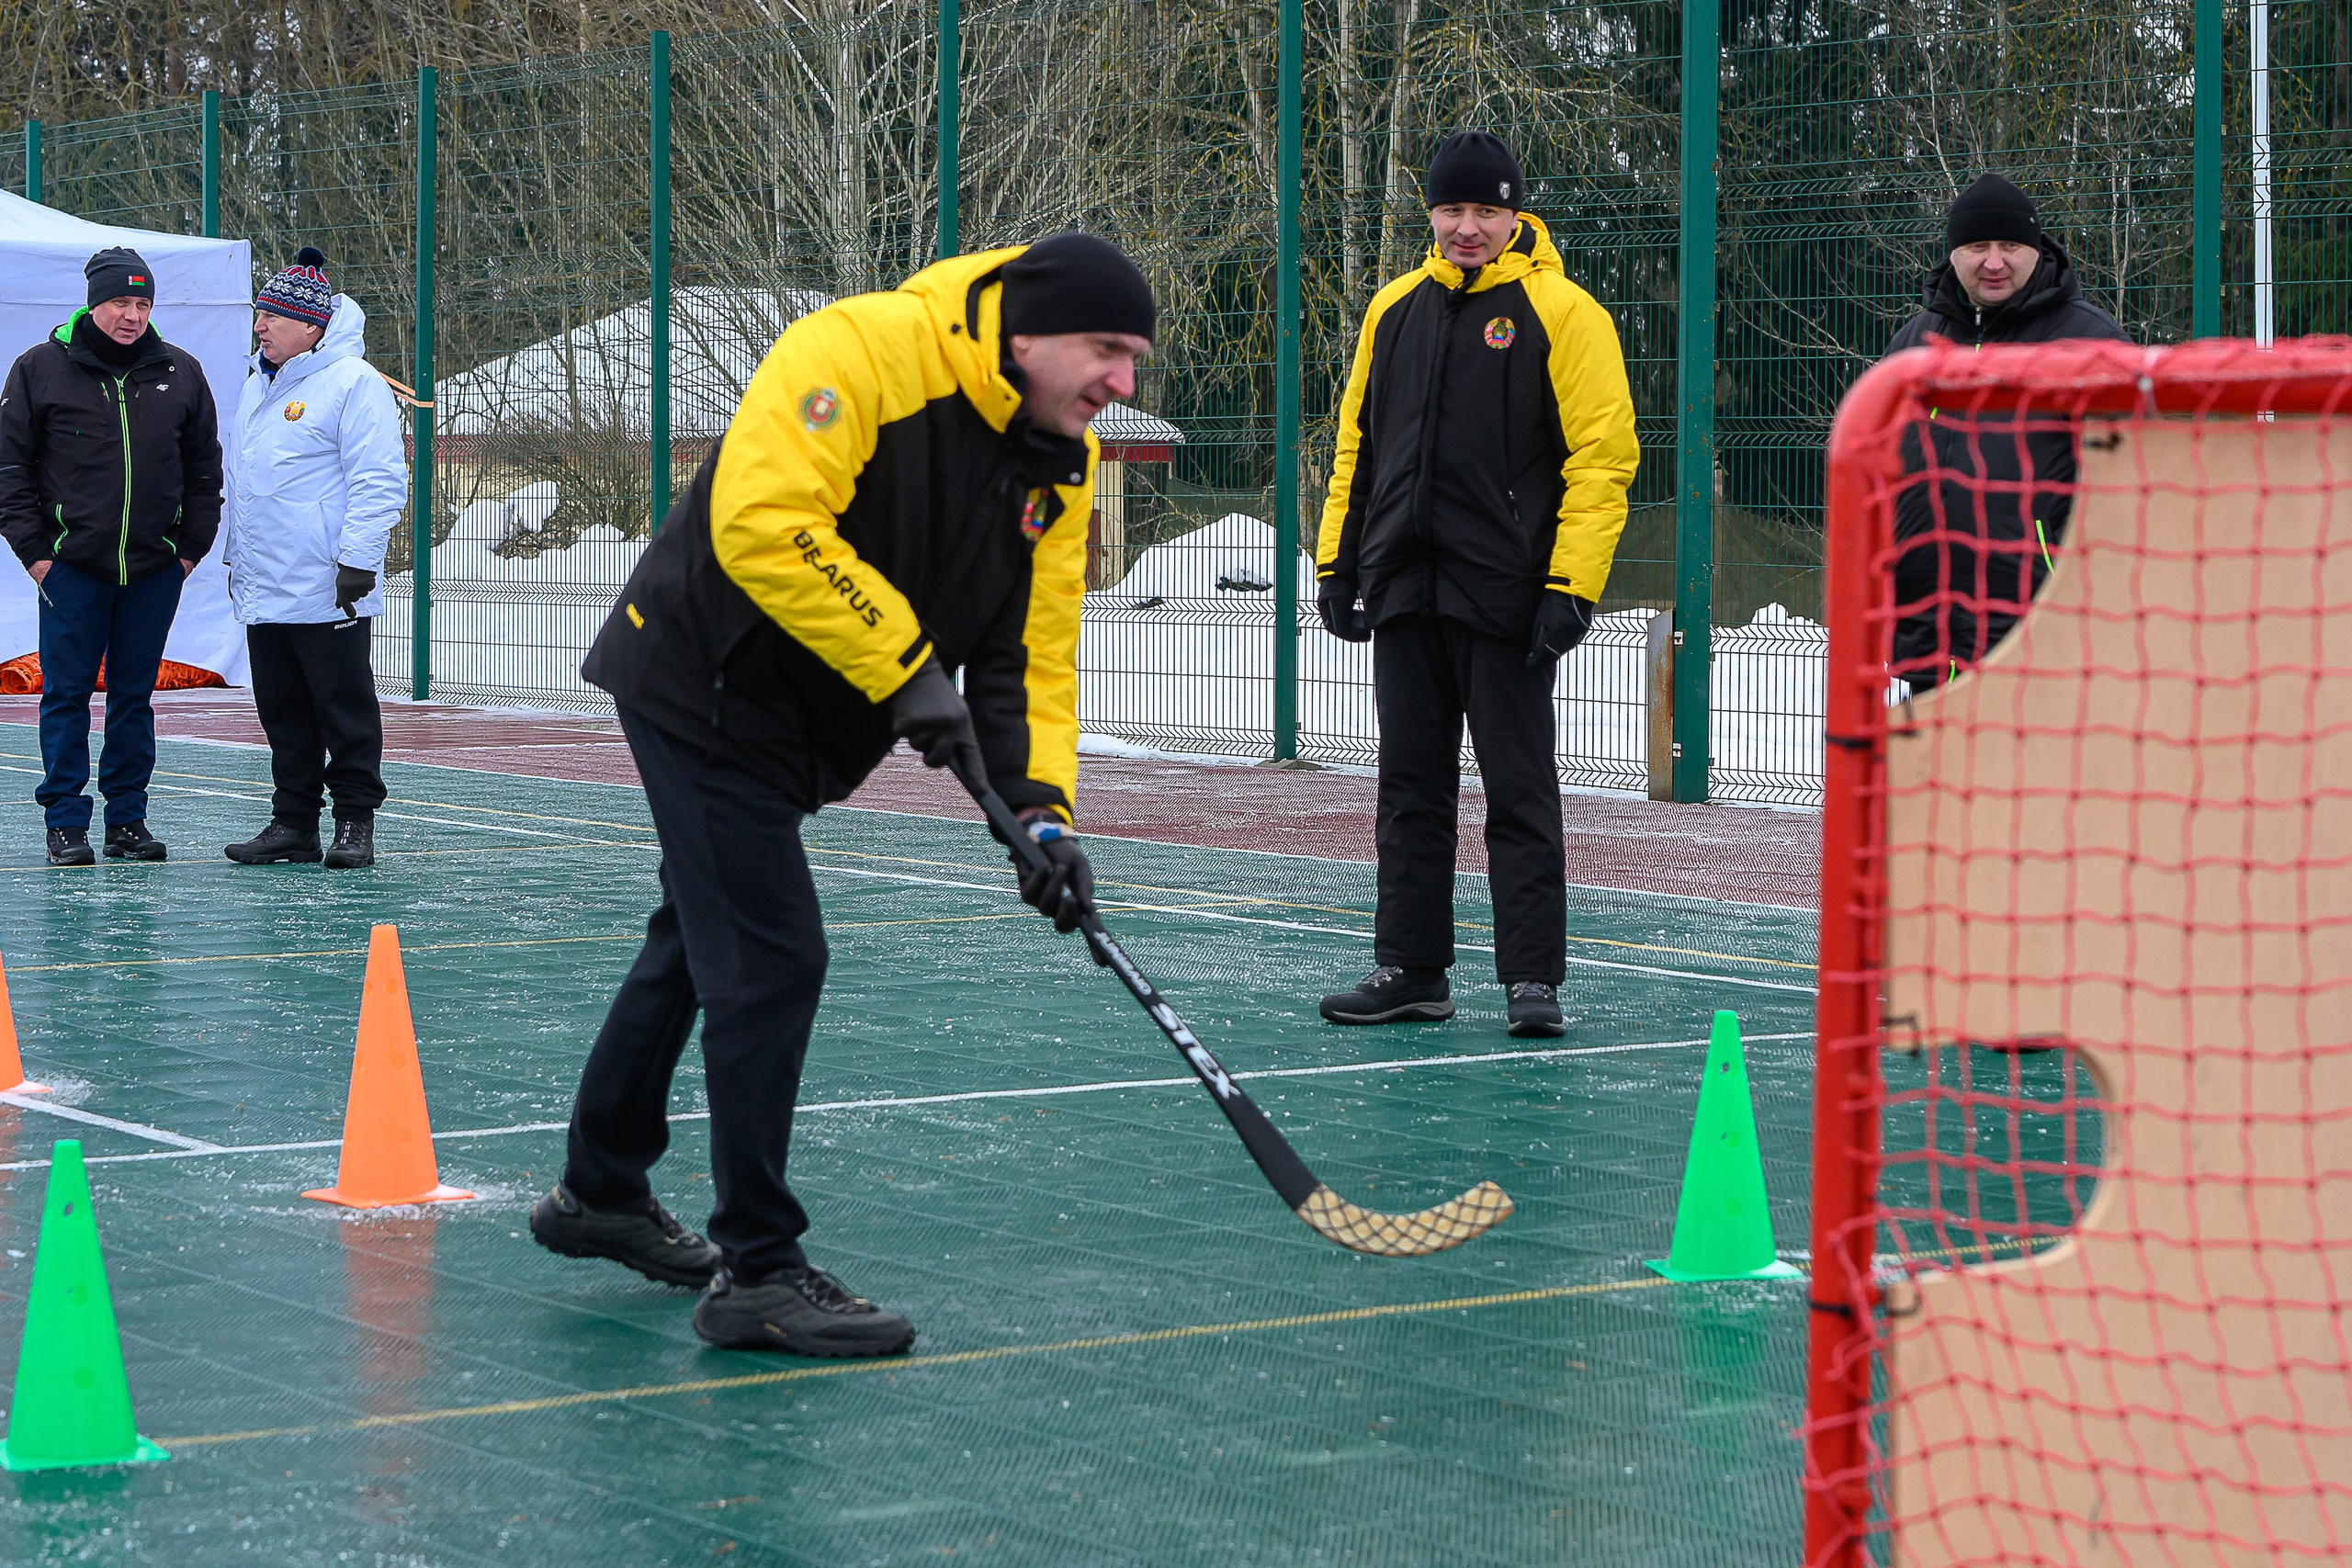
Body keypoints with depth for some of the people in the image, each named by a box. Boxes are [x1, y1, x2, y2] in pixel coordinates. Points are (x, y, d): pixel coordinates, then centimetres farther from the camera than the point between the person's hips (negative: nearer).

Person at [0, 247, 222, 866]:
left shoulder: (181, 373, 7)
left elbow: (204, 469, 14)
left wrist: (191, 547, 7)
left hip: (155, 570, 2)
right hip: (71, 565, -2)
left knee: (136, 694, 7)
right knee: (67, 693, -1)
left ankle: (128, 817, 14)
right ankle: (66, 820, 5)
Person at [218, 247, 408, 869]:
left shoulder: (353, 383, -9)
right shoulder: (257, 387, 18)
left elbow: (380, 482, -14)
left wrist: (358, 561, -19)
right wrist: (239, 561, 24)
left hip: (328, 591, -8)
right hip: (263, 589, 8)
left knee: (345, 709, -2)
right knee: (283, 712, 10)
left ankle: (355, 822, 4)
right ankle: (294, 822, 16)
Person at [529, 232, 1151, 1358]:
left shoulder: (1059, 462, 1)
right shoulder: (863, 351, -25)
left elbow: (1030, 644, 2)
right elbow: (764, 522, -34)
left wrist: (1038, 801, -13)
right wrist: (904, 665, -30)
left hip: (793, 721, 10)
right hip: (703, 685, -10)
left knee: (707, 942, 22)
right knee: (772, 959, -12)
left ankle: (601, 1193, 41)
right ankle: (757, 1272, -5)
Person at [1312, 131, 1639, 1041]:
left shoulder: (1561, 314, -5)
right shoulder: (1396, 310, 13)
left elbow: (1601, 454, -9)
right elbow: (1356, 441, 19)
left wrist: (1571, 585, -15)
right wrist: (1338, 560, 12)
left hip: (1504, 593, -5)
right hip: (1404, 591, 6)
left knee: (1519, 790, -2)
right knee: (1411, 785, 10)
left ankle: (1533, 979, 2)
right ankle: (1411, 969, 17)